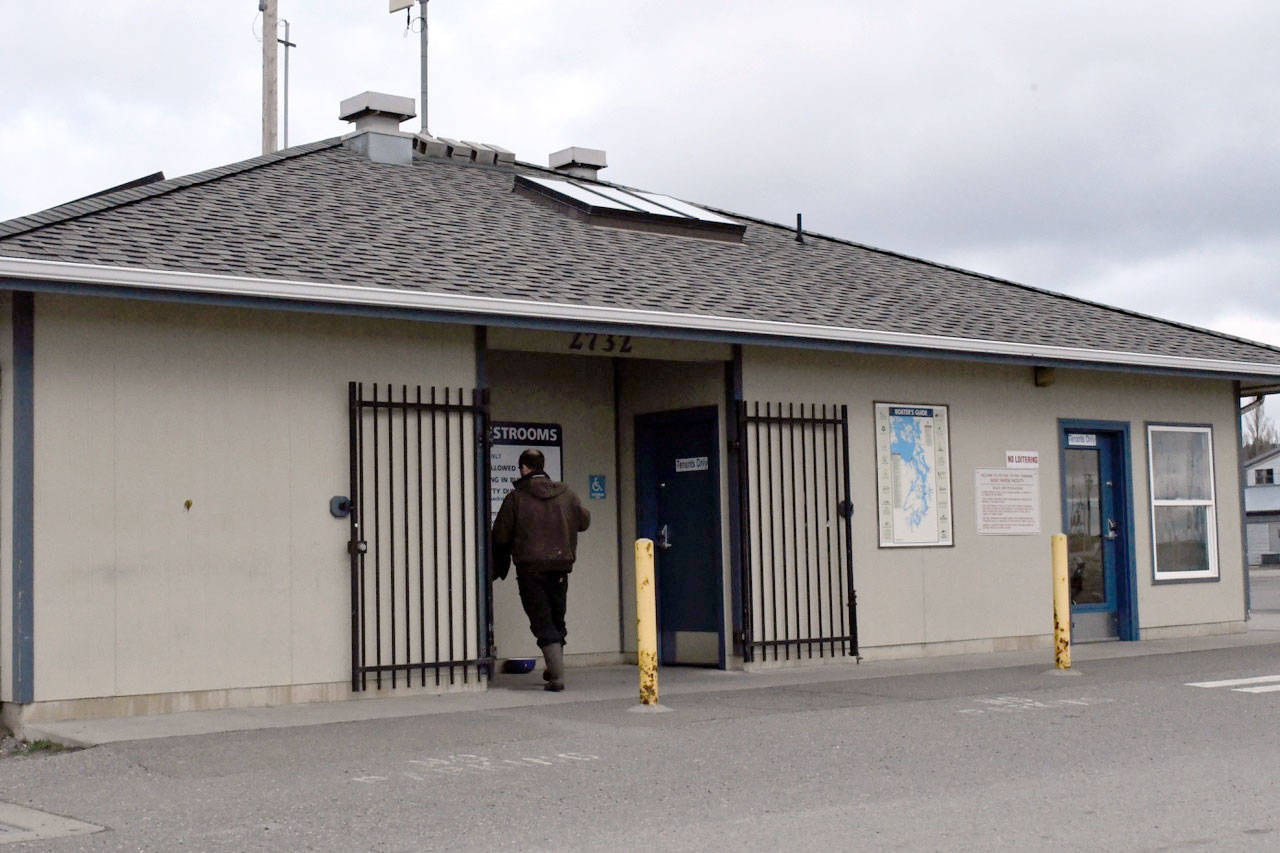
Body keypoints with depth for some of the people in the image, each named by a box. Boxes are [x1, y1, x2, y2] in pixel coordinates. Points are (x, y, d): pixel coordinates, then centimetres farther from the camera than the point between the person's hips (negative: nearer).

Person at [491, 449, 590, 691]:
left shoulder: (516, 498, -7)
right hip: (560, 567, 4)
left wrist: (499, 569, 14)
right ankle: (554, 669, 28)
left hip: (530, 569, -4)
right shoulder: (566, 494, 4)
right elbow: (584, 521, 17)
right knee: (557, 621, 18)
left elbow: (501, 537, -2)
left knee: (542, 623, -2)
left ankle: (557, 674, -14)